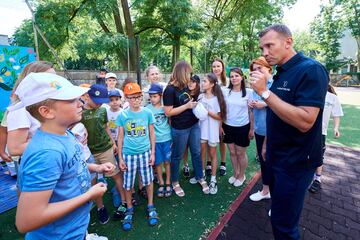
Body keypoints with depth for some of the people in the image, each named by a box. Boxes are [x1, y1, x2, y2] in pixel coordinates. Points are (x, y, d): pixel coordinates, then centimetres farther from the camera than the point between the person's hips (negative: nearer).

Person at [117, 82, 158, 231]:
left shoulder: (147, 113, -4)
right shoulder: (122, 115, -5)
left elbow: (152, 134, 3)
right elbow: (120, 137, 1)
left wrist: (152, 152, 2)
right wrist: (120, 157, 1)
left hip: (145, 153, 1)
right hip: (129, 154, 0)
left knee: (148, 181, 13)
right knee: (128, 184, 11)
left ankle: (150, 206, 35)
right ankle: (129, 209, 34)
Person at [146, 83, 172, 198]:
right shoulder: (147, 109, -4)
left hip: (167, 138, 0)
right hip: (155, 140, 0)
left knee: (167, 161, 10)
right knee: (158, 162, 10)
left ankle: (168, 184, 27)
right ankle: (161, 184, 29)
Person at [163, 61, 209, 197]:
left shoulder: (184, 86, 5)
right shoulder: (170, 90, -16)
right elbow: (168, 112, -19)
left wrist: (194, 103, 2)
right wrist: (187, 106, -19)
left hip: (194, 125, 7)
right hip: (180, 129, -7)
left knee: (196, 153, 17)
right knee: (177, 156, 11)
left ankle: (200, 178, 36)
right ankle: (175, 183, 31)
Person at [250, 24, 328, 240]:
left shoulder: (311, 70, -18)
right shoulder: (280, 74, 8)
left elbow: (304, 121, -29)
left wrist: (265, 92, -28)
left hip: (296, 162, -8)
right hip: (276, 157, 8)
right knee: (278, 209, 24)